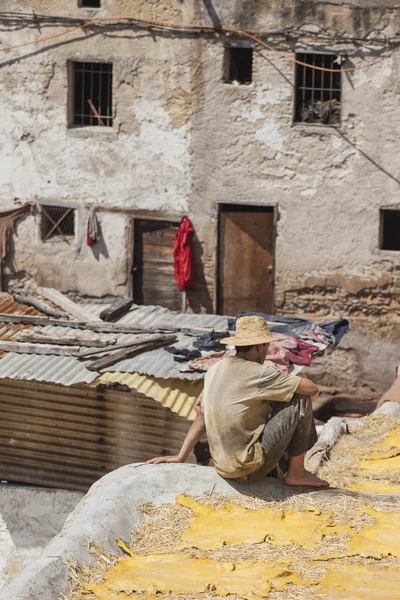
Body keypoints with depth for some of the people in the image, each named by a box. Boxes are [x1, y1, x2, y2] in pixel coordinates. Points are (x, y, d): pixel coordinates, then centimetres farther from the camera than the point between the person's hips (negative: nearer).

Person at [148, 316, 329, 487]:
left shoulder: (215, 371, 9)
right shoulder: (258, 374, -14)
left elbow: (202, 416, 14)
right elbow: (312, 388, -12)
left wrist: (180, 457, 18)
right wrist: (287, 380, 9)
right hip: (248, 465, -8)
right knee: (300, 400, -3)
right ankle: (296, 473, 4)